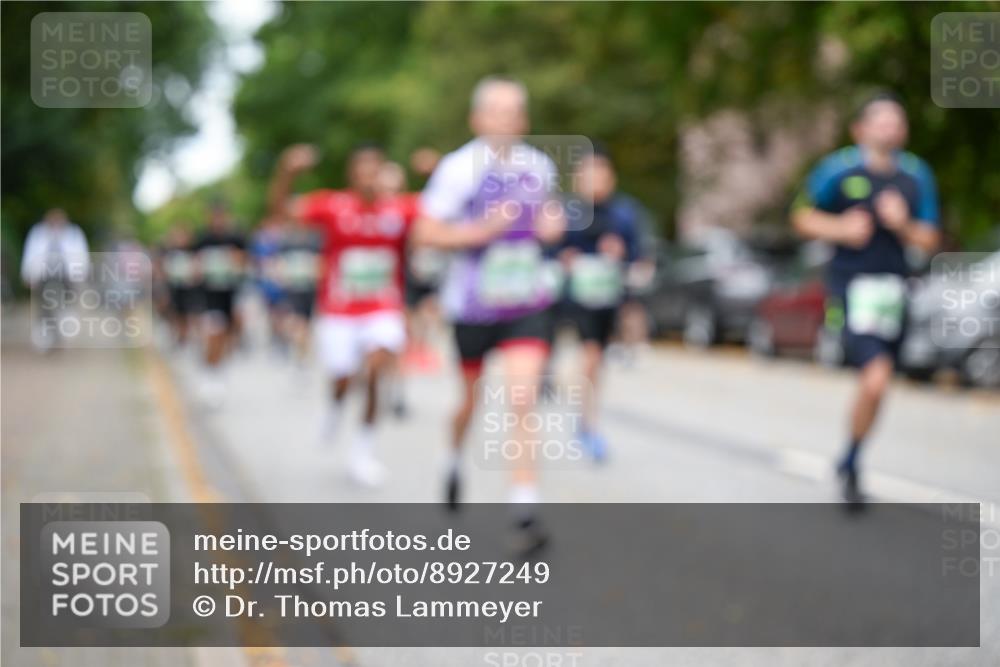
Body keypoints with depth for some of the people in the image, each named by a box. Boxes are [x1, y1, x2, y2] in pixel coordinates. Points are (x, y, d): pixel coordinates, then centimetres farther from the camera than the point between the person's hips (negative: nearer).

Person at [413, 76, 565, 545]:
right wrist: (482, 230, -22)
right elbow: (425, 234, -12)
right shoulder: (459, 168, -11)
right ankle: (456, 458, 48)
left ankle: (525, 506, -12)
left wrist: (552, 224, 1)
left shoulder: (539, 166, 4)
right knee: (471, 398, 16)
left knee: (524, 399, -12)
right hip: (473, 303, -2)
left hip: (526, 303, 2)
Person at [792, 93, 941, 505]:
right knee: (876, 378, -21)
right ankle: (852, 464, 1)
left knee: (875, 383, 13)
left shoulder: (917, 176, 6)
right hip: (852, 288, -5)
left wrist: (903, 226, -12)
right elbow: (803, 218, 5)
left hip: (894, 288, 5)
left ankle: (849, 464, 36)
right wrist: (841, 228, -12)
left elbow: (929, 242, 8)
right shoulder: (838, 169, -5)